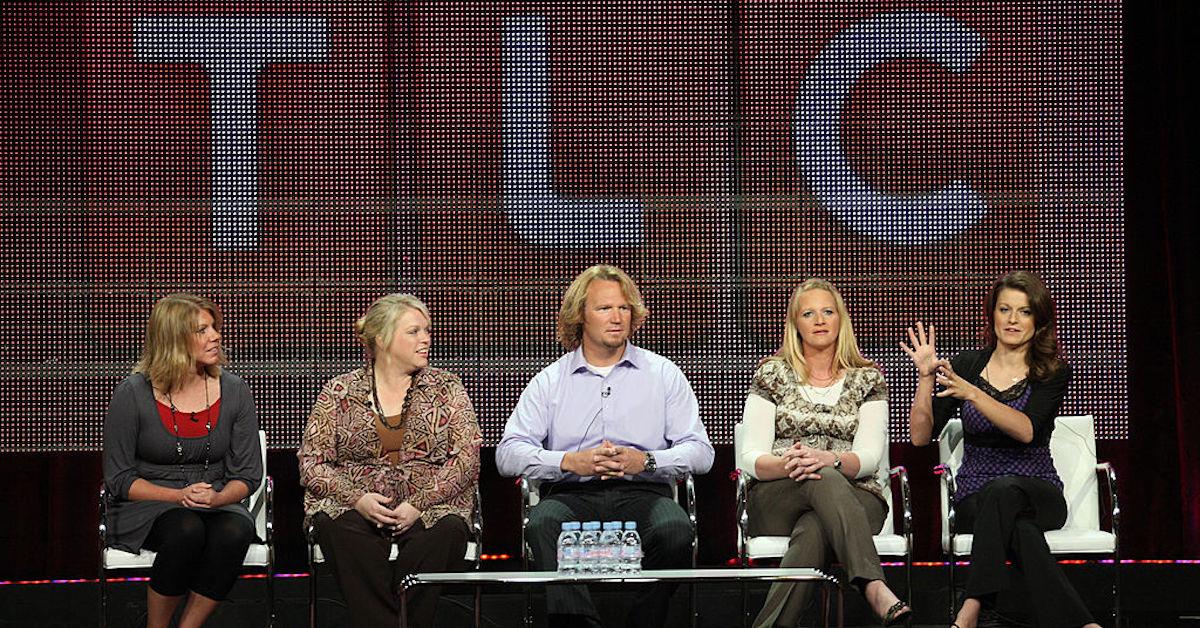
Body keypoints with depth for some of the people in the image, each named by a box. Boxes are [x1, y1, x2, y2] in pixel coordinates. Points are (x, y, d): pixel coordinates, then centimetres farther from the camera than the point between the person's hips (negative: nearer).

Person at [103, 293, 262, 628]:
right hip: (146, 507, -3)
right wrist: (179, 496, -18)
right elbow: (119, 478, -4)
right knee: (186, 529, -37)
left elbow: (247, 474, 5)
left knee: (236, 531, -33)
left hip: (219, 503, 3)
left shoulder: (233, 391, 2)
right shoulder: (134, 394, -6)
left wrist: (217, 498, -18)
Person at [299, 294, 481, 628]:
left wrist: (419, 503, -12)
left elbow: (467, 457, 3)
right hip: (355, 508, 0)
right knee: (339, 528, -35)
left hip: (430, 508, 0)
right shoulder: (339, 392, 11)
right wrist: (358, 499, -13)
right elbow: (312, 462, 6)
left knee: (447, 531, -34)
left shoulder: (446, 388, 13)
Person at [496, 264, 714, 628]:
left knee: (675, 530, -34)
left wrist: (645, 461, -12)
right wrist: (570, 462, -13)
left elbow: (700, 451, 7)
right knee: (544, 524, -35)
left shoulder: (664, 375, 15)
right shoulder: (550, 381, 14)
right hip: (572, 495, 0)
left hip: (643, 492, 0)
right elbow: (508, 454, 3)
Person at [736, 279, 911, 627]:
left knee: (813, 531, -39)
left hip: (854, 498, 1)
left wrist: (829, 460, -26)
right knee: (824, 480, -39)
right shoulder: (772, 373, 11)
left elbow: (869, 456, -2)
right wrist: (785, 464, -25)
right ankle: (875, 588, -60)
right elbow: (750, 457, 0)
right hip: (775, 500, -1)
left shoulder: (867, 379, 13)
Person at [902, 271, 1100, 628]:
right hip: (975, 500, 1)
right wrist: (925, 377, -14)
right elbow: (921, 435, 0)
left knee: (1004, 489, -40)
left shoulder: (1052, 373, 0)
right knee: (1022, 530, -38)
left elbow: (1028, 431, -20)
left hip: (1037, 494, -1)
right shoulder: (966, 366, 5)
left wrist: (972, 394, -31)